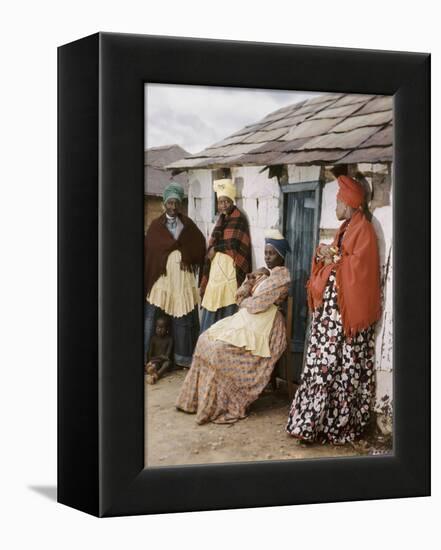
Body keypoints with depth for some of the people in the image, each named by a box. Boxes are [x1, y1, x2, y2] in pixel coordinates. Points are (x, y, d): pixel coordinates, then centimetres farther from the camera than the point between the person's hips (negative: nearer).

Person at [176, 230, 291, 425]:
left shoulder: (281, 275, -9)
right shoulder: (265, 274, 20)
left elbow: (258, 304, -17)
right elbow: (241, 298, 16)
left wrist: (245, 303, 3)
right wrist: (249, 282, -1)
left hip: (262, 327, -9)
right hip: (247, 320, 9)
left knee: (220, 348, -24)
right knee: (206, 340, -6)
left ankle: (222, 406, -15)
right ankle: (201, 398, -5)